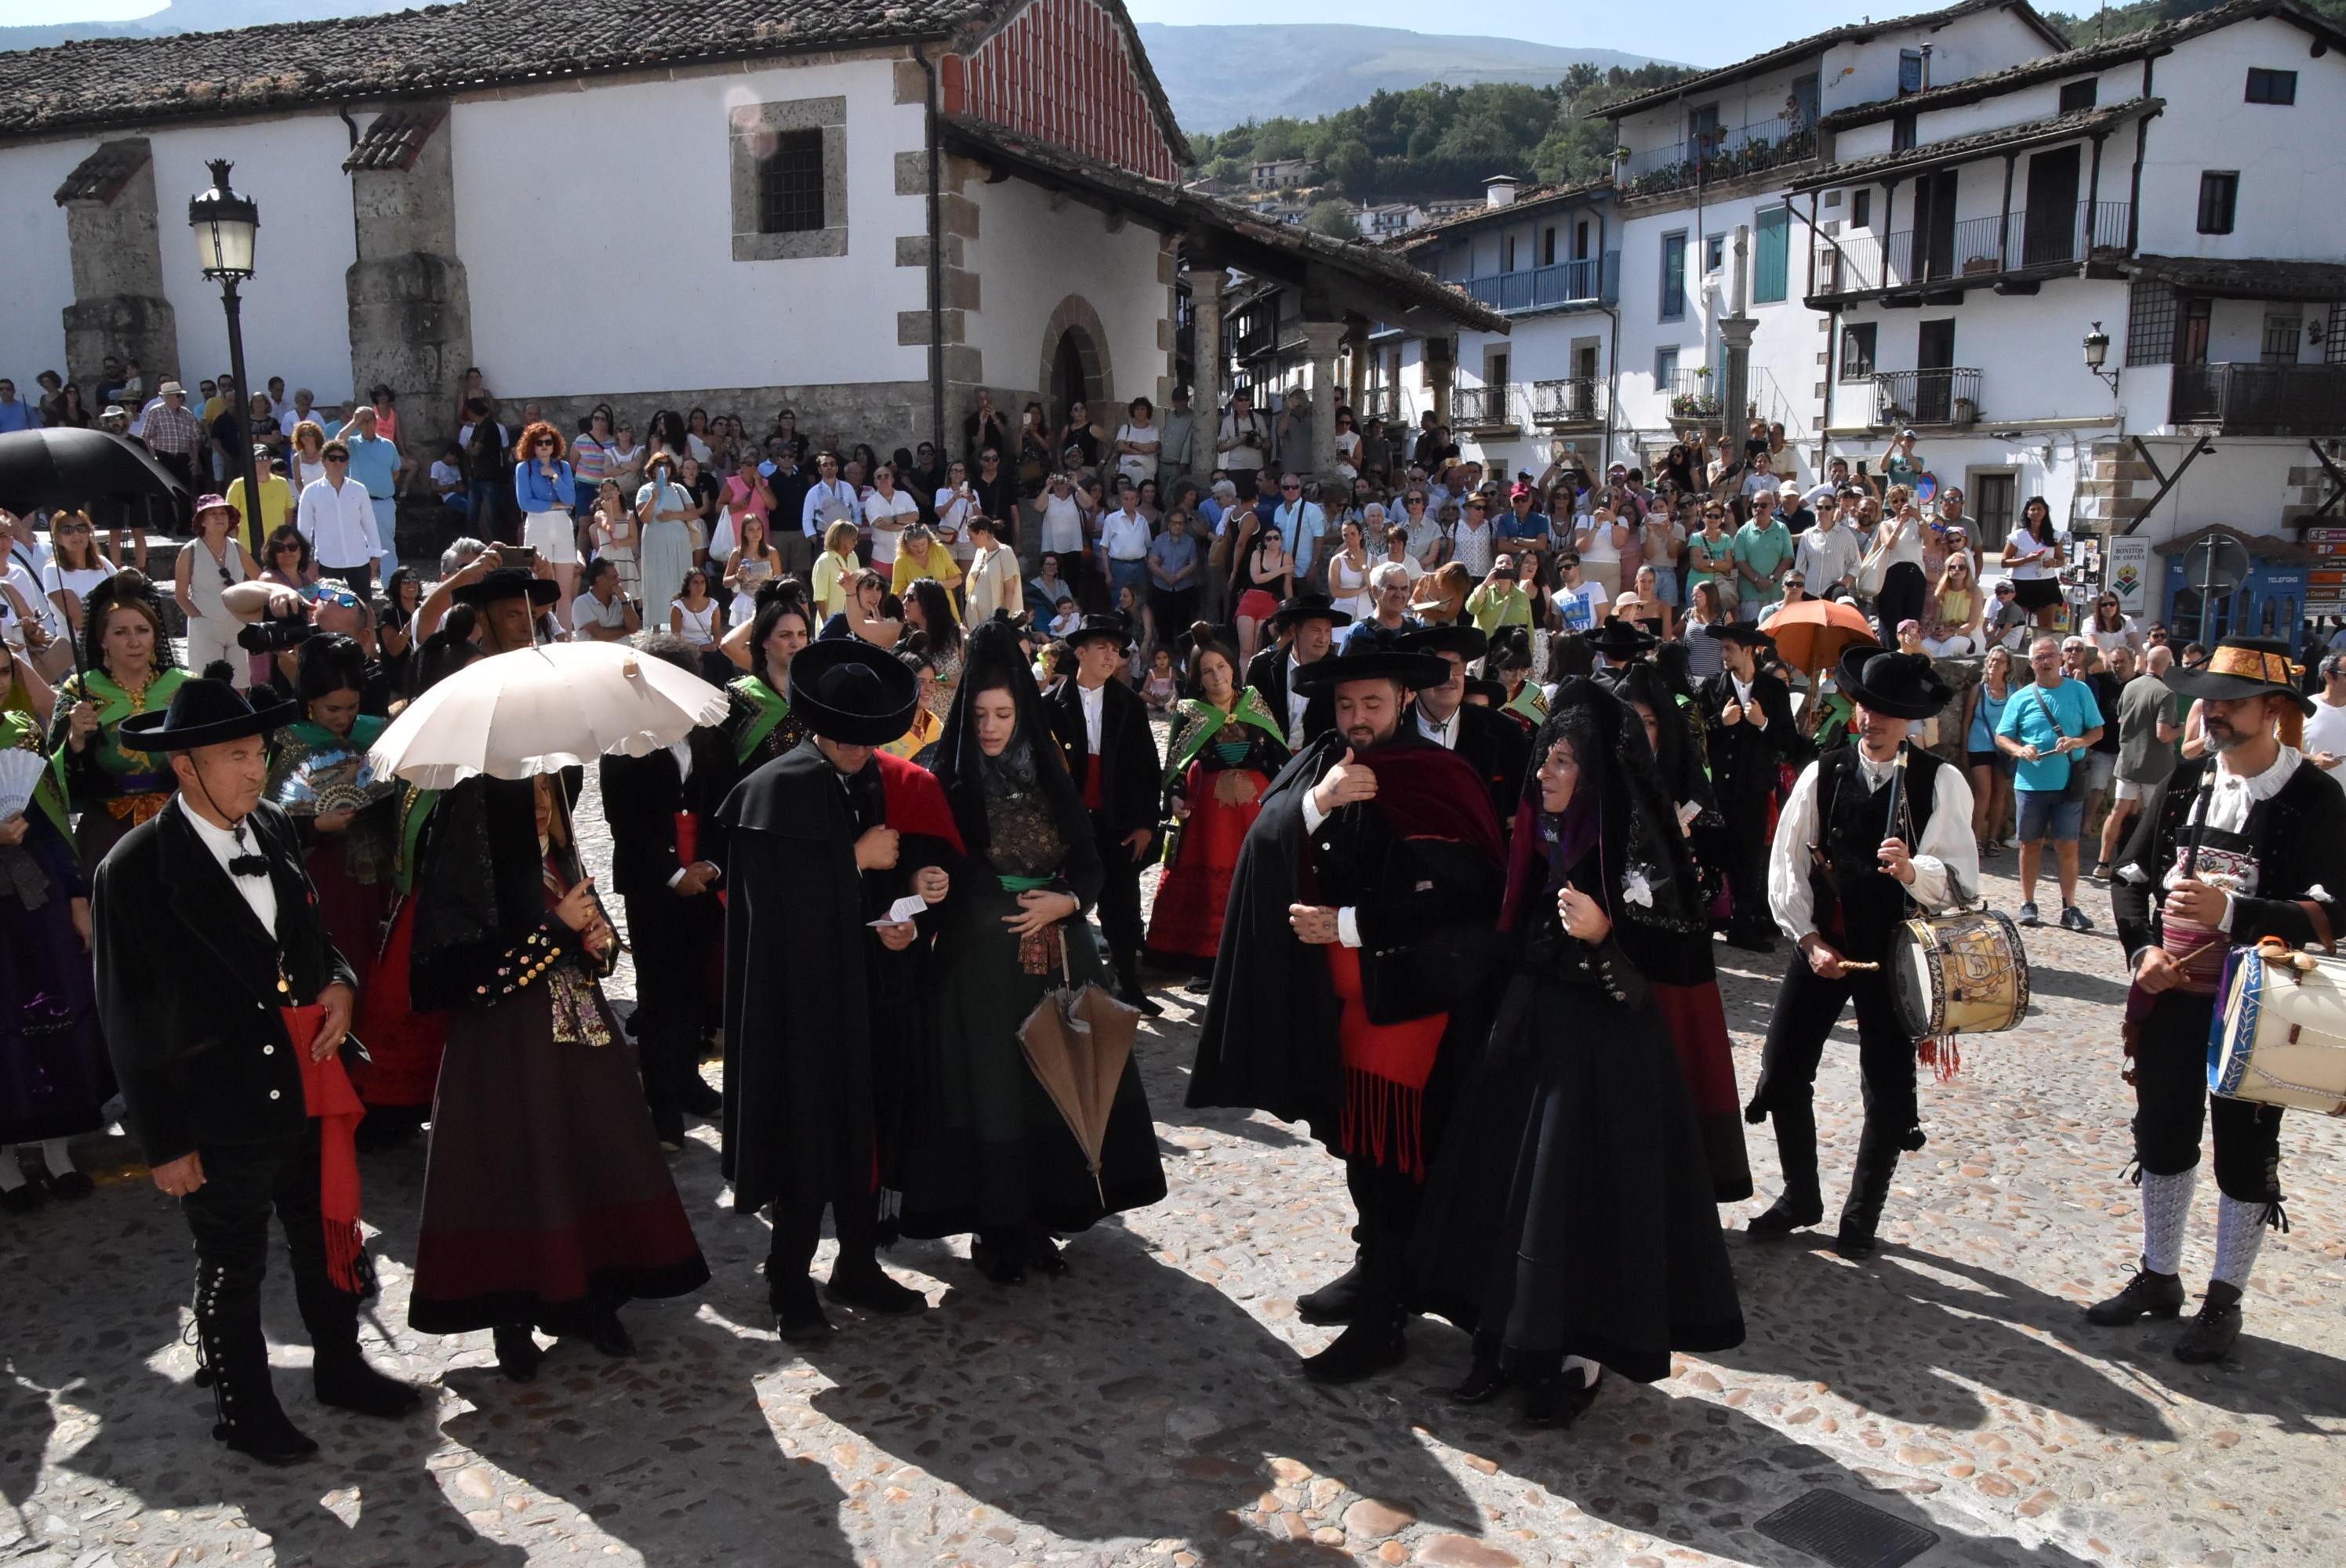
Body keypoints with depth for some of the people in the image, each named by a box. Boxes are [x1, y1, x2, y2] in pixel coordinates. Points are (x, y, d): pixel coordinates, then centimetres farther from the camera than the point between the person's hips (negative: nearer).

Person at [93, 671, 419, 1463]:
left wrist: (340, 982, -3)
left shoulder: (272, 829, 1)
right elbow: (132, 1020, -12)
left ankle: (341, 1367, 42)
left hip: (310, 1086, 6)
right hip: (222, 1114, -6)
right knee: (231, 1270, 14)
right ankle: (245, 1412, 35)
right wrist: (163, 1142, -9)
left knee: (327, 1236, 21)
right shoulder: (135, 870, -17)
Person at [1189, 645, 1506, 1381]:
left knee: (1395, 1153, -1)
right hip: (1339, 992, 6)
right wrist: (1317, 802, -24)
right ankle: (1376, 1272, 34)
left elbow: (1460, 895, -17)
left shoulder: (1440, 779, -11)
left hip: (1414, 990, -6)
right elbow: (1264, 841, -5)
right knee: (1358, 1136, 16)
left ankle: (1380, 1320, 9)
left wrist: (1347, 925, -15)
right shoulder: (1319, 764, 6)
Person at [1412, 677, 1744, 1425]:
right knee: (1506, 1180, 10)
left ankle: (1580, 1354, 18)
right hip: (1532, 1033, 7)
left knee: (1582, 1191, 0)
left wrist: (1604, 934, -31)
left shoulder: (1633, 850, -15)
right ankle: (1511, 1339, 24)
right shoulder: (1545, 836, 5)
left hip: (1602, 1049, -7)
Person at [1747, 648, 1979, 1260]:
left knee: (1888, 1091, 7)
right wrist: (1808, 939, -10)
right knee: (1782, 1071, 3)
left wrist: (1912, 869, -34)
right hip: (1821, 945, 2)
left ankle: (1862, 1216, 26)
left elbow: (1960, 880, -14)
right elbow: (1786, 865, -1)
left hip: (1895, 954, -2)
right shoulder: (1822, 773, -1)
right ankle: (1800, 1197, 25)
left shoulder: (1940, 782, -7)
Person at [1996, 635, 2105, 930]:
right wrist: (2019, 750, -15)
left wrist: (2079, 742, -14)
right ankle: (2028, 904, 16)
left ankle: (2069, 908, 8)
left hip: (2068, 784, -1)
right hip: (2030, 783, 1)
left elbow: (2097, 730, 7)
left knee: (2068, 846, 0)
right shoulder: (2021, 698, 5)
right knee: (2030, 844, 7)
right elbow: (2001, 737, 6)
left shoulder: (2080, 691, 5)